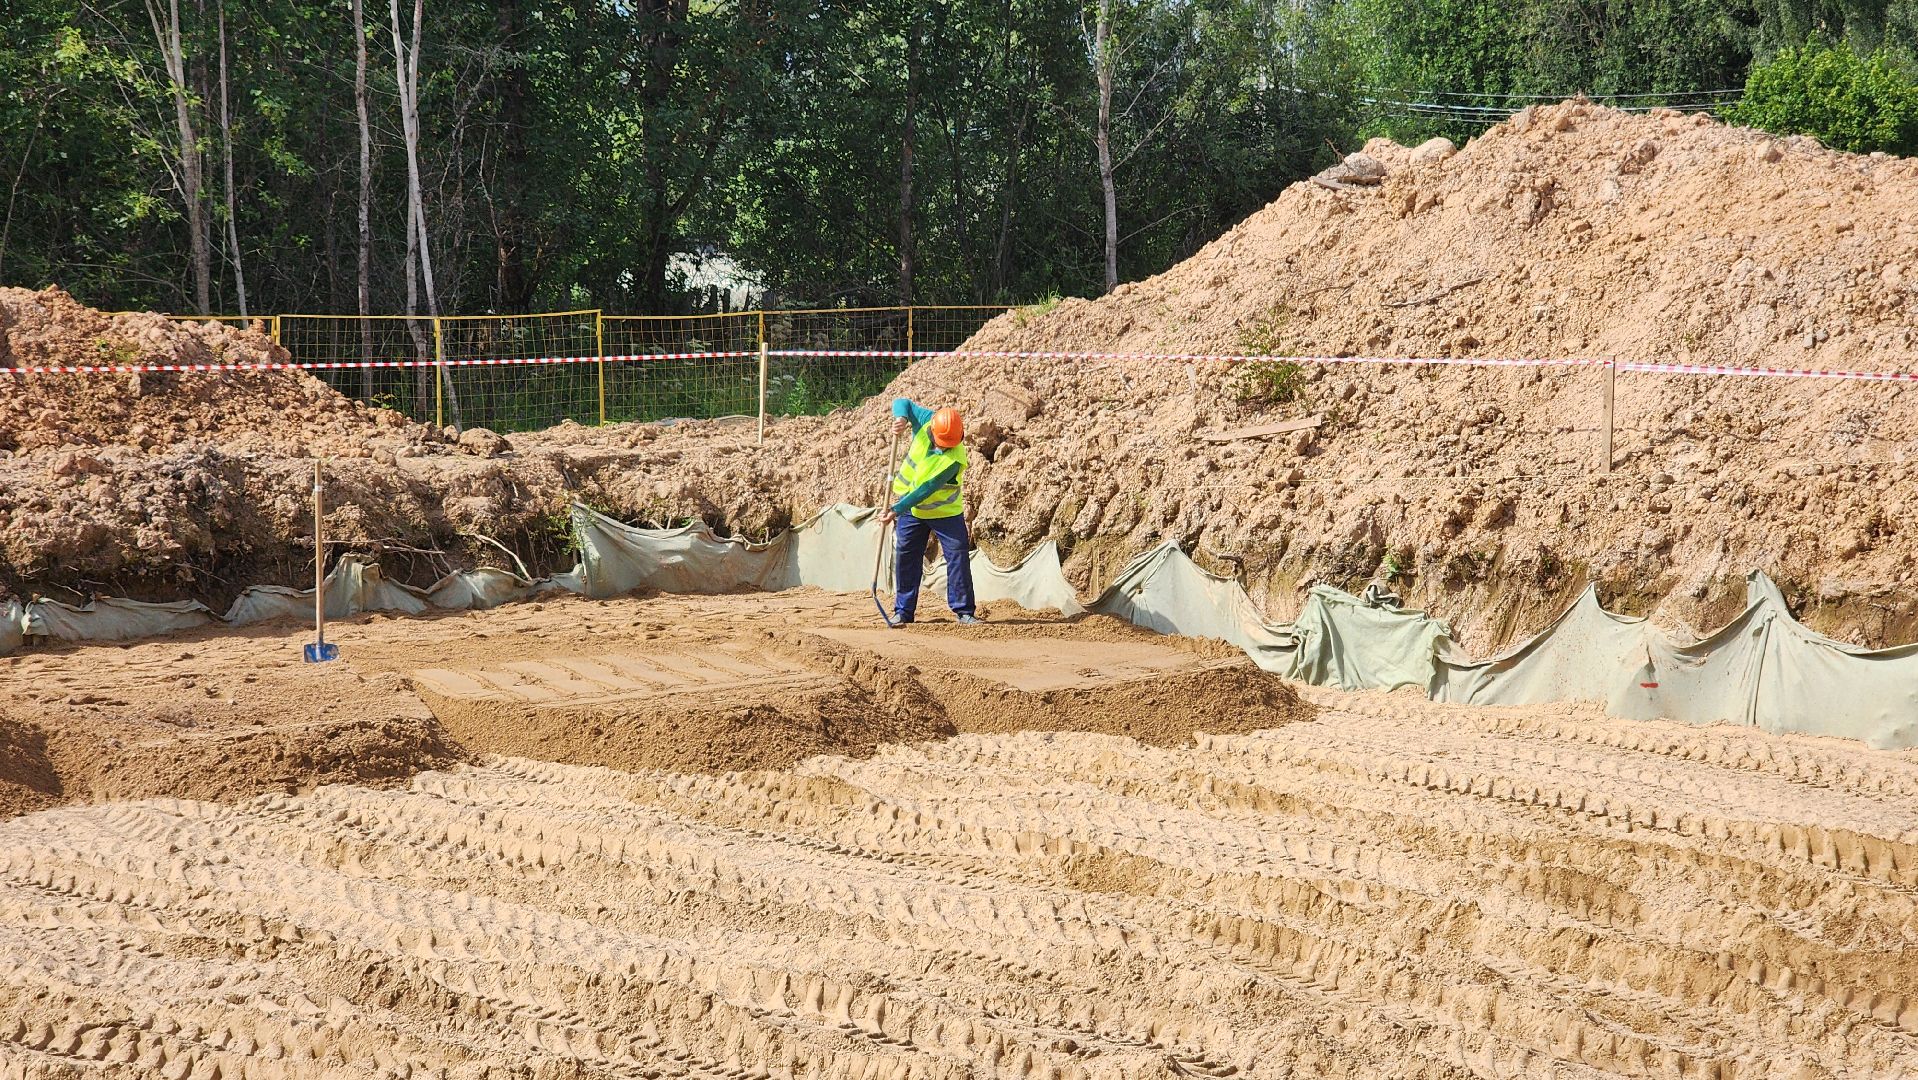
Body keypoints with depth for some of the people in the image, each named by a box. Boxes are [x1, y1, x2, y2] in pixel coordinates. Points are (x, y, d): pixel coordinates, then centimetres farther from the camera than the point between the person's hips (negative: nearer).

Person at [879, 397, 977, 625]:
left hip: (945, 511, -4)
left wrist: (897, 510, -31)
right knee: (906, 558, 4)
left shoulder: (954, 459, -31)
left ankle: (964, 611, 2)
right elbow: (903, 402, -2)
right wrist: (901, 418, -26)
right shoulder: (925, 420, -18)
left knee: (958, 557, -6)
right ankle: (903, 611, 11)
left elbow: (926, 490, -30)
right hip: (911, 508, 4)